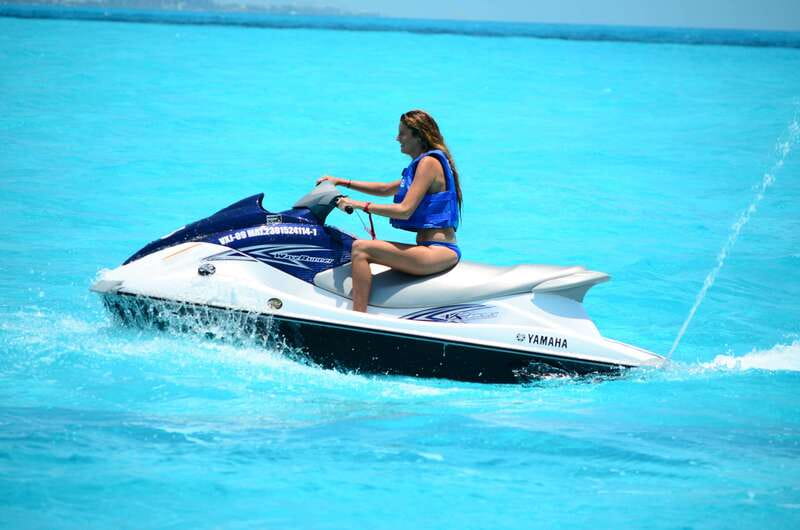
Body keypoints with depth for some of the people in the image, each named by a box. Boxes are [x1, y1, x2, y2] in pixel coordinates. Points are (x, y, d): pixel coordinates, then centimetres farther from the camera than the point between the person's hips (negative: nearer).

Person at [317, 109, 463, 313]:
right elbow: (386, 189, 29)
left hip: (438, 251, -11)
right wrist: (343, 182, 25)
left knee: (361, 248, -20)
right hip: (442, 251, 11)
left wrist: (360, 205, -13)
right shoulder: (426, 161, 20)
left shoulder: (429, 162, -11)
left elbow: (405, 210, -18)